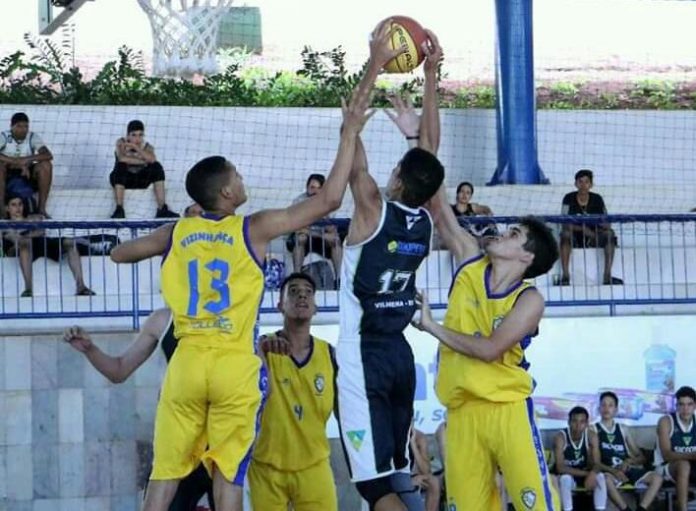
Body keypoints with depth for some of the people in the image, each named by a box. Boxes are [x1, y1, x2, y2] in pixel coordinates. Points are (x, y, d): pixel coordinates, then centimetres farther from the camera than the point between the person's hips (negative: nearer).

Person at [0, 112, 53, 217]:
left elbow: (48, 156, -18)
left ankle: (42, 208, -22)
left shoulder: (33, 137, -6)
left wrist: (26, 159, -31)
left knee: (46, 165, -25)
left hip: (28, 177, 1)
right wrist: (19, 162, -35)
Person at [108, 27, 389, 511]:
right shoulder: (253, 229, -3)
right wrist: (350, 134, -1)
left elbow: (120, 253, 26)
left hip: (187, 363, 3)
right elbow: (329, 200, -6)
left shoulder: (176, 233, 8)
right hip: (236, 365, -3)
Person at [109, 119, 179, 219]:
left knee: (157, 167, -20)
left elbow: (152, 159, -25)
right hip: (123, 180, -3)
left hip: (140, 181, 3)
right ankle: (119, 209, -35)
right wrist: (143, 161, -20)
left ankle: (162, 209, -25)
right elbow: (122, 159, -27)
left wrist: (136, 147, -33)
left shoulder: (147, 147, -2)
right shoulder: (121, 143, -8)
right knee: (121, 166, -34)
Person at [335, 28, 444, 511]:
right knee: (399, 472, 16)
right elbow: (428, 155, 12)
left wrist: (374, 68, -10)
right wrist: (431, 76, 13)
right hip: (400, 354, 7)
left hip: (364, 357, -7)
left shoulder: (375, 213, -14)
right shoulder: (425, 221, 2)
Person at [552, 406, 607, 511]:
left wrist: (592, 474, -37)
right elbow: (560, 467, -31)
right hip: (565, 476, -3)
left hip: (583, 475, 3)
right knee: (566, 478, -36)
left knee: (600, 476, -25)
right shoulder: (561, 437, -24)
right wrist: (587, 474, -35)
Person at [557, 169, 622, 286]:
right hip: (575, 238, -2)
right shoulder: (569, 199, -8)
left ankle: (607, 276, -28)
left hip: (593, 238, 2)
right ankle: (565, 276, -39)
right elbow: (565, 224, -17)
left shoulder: (597, 199, -2)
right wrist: (582, 229, -33)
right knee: (565, 234, -35)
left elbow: (605, 222, 0)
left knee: (610, 234, -25)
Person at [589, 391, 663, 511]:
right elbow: (596, 463, -3)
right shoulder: (594, 430, 6)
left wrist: (628, 461, -5)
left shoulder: (623, 429, 19)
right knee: (606, 479, -41)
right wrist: (614, 471, -22)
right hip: (609, 472, -4)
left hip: (627, 470, 5)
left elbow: (641, 458, 18)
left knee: (656, 478, -21)